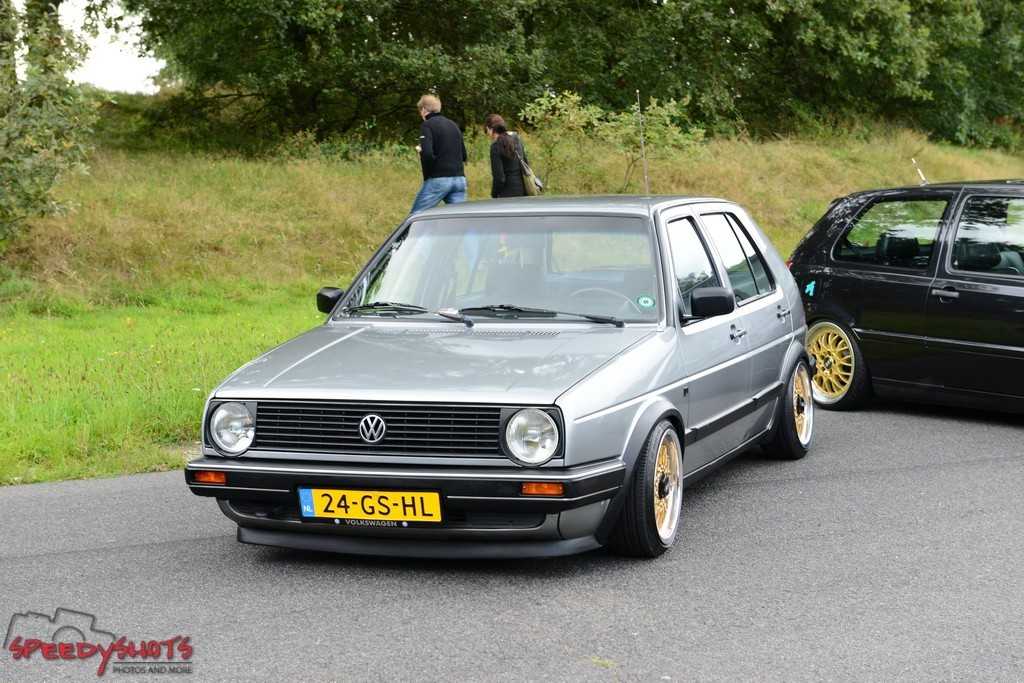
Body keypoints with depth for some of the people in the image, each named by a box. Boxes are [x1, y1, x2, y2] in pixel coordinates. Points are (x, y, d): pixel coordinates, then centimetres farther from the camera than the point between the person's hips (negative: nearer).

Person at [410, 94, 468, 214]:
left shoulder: (427, 125, -4)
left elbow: (427, 153, -18)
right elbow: (464, 156, 20)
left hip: (439, 179, -6)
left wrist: (427, 176, -6)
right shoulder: (453, 125, 17)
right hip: (460, 179, 6)